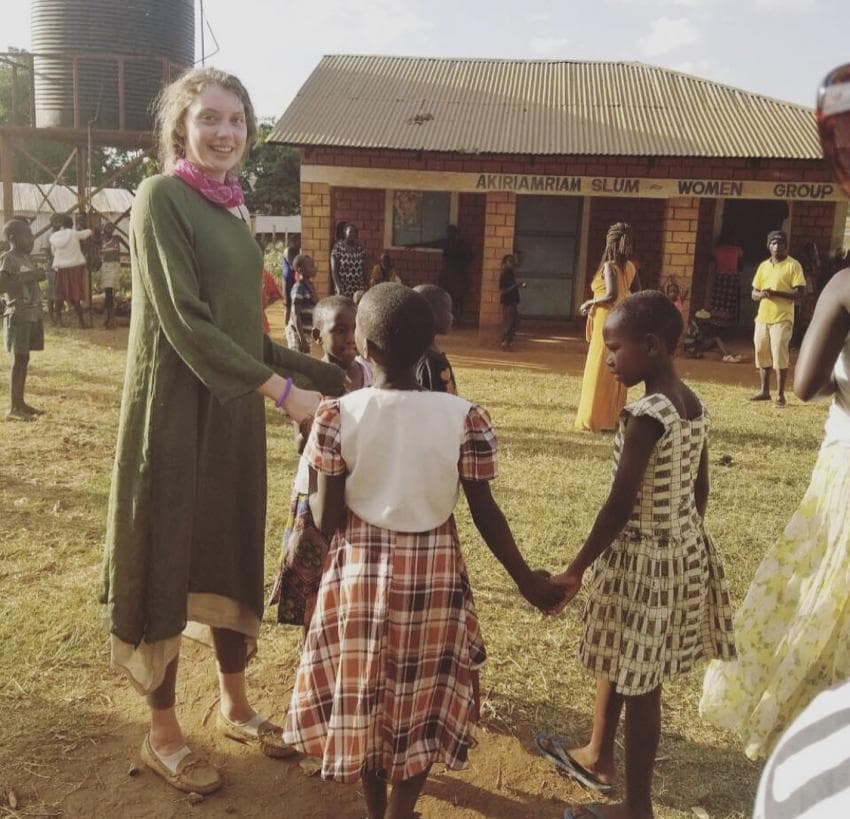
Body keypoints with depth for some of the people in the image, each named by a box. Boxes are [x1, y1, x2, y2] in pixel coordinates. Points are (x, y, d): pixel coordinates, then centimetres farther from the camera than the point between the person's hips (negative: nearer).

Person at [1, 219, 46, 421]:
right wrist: (26, 278, -23)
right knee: (19, 359, -8)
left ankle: (20, 403, 17)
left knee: (24, 359, 11)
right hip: (18, 315, -8)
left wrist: (37, 276, 11)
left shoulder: (25, 257, 15)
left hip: (32, 314, 8)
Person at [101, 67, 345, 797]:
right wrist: (280, 389, -22)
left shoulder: (233, 206, 12)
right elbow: (185, 320, -19)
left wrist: (319, 373, 10)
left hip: (233, 406, 8)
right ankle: (163, 733, 22)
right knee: (169, 559, 4)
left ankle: (235, 705, 34)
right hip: (175, 405, -7)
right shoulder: (161, 196, -10)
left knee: (233, 553, 15)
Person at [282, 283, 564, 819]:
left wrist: (315, 471, 10)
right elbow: (485, 513, -8)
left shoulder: (339, 414, -15)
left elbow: (326, 519, -11)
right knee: (422, 699, 19)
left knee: (364, 693, 20)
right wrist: (526, 579, 4)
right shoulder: (464, 417, -13)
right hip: (434, 572, 0)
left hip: (362, 570, 0)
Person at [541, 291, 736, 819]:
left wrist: (575, 572, -15)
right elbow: (701, 490, 11)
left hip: (645, 559, -9)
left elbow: (621, 506, -23)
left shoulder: (647, 416, -23)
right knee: (616, 661, 25)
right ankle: (599, 756, 44)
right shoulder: (696, 407, 3)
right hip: (684, 551, 9)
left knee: (639, 682, 7)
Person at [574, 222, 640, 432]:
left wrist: (590, 303, -10)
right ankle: (615, 418, 19)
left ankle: (598, 419, 2)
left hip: (608, 322, -7)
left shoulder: (609, 266, -14)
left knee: (601, 371, -1)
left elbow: (611, 295, -24)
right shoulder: (630, 267, 8)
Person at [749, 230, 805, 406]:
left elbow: (799, 294, -10)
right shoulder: (763, 266, 13)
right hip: (762, 317, 6)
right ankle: (764, 391, 20)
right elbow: (754, 293, 14)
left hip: (782, 318, -6)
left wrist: (776, 293, -21)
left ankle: (780, 394, -1)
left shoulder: (793, 265, -4)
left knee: (780, 356, -7)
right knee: (761, 354, 9)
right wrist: (761, 294, -9)